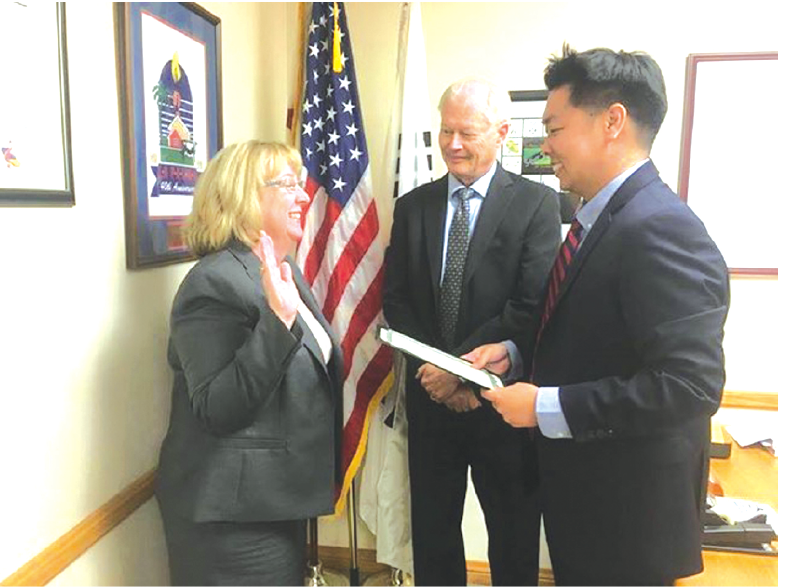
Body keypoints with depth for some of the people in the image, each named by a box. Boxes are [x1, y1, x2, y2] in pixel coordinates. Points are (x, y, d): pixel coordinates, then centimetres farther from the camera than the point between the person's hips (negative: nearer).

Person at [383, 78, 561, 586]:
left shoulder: (537, 203, -6)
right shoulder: (412, 206, 6)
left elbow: (531, 306, -15)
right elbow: (396, 302, 3)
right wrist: (431, 370, -10)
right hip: (430, 396, 4)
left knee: (514, 535, 15)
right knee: (432, 530, 18)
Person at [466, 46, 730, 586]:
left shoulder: (661, 229, -24)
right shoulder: (603, 218, 6)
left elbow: (689, 384, -29)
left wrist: (547, 407, -25)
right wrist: (515, 350, 2)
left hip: (625, 515, -8)